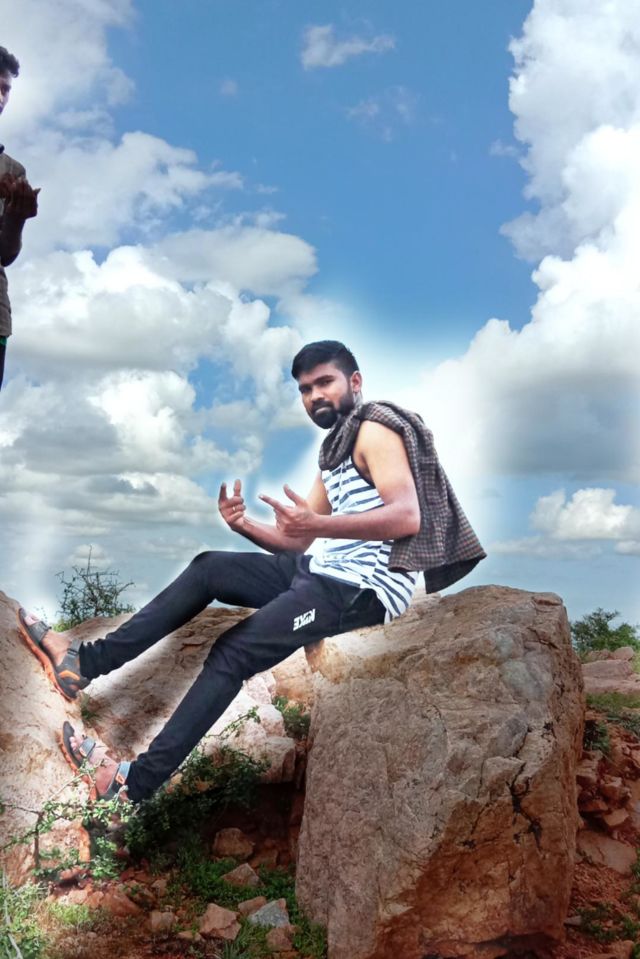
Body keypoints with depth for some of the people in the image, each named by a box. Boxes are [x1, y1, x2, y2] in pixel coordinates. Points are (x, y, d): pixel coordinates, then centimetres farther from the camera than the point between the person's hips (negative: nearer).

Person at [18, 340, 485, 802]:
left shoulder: (375, 428, -8)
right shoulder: (335, 450, 19)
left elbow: (408, 518, -24)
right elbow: (297, 541, 17)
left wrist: (318, 524, -33)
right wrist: (245, 525, -2)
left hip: (364, 586, -9)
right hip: (321, 572, 9)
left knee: (233, 652, -16)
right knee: (209, 568, 1)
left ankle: (138, 780, -9)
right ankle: (87, 661, 2)